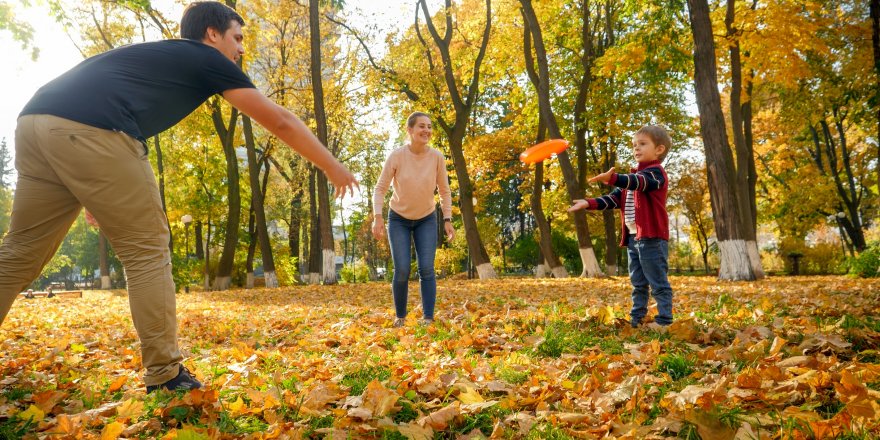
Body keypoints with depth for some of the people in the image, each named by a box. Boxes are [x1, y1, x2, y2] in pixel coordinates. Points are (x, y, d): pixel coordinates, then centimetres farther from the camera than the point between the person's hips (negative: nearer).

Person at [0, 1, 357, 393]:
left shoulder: (155, 54, 35)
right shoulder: (208, 59, 14)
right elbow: (279, 121, 15)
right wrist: (332, 167, 24)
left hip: (35, 120, 8)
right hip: (89, 132, -8)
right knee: (147, 251, 1)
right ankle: (165, 377, 5)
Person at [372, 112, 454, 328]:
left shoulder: (437, 157, -14)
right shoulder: (396, 156, -20)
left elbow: (445, 191, -3)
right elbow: (380, 189, -14)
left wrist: (447, 220, -8)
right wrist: (377, 217, -26)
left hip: (426, 220, 1)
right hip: (399, 220, -1)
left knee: (427, 269, -10)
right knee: (402, 271, -8)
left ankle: (428, 319, -5)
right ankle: (400, 316, 11)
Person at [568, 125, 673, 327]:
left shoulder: (656, 172, -6)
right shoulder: (633, 178, 22)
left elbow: (640, 182, -28)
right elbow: (615, 199, 17)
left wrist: (613, 178, -46)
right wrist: (589, 203, 2)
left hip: (651, 237, -9)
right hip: (633, 237, 9)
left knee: (658, 283, -5)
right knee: (638, 284, 13)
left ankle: (664, 322, -1)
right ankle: (636, 319, 20)